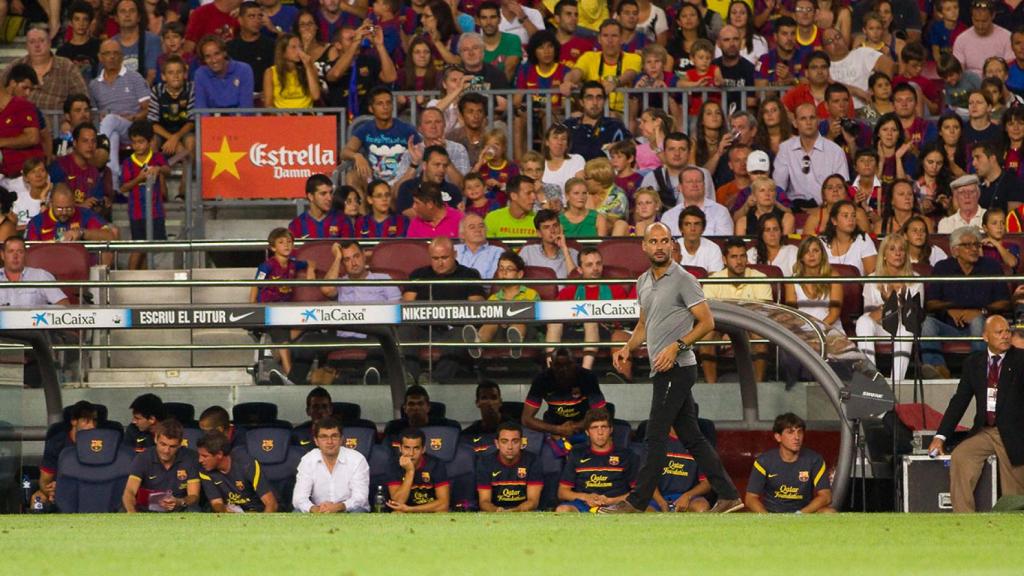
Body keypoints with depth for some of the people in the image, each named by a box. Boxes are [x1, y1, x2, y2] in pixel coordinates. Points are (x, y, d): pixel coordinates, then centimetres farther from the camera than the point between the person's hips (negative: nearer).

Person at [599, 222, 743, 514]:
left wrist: (677, 346, -20)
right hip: (664, 370, 9)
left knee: (656, 437, -8)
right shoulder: (644, 282, 16)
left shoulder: (683, 280, -9)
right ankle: (727, 496, 12)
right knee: (692, 437, 9)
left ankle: (637, 502, -6)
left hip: (676, 368, -9)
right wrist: (628, 348, 10)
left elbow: (707, 322, -11)